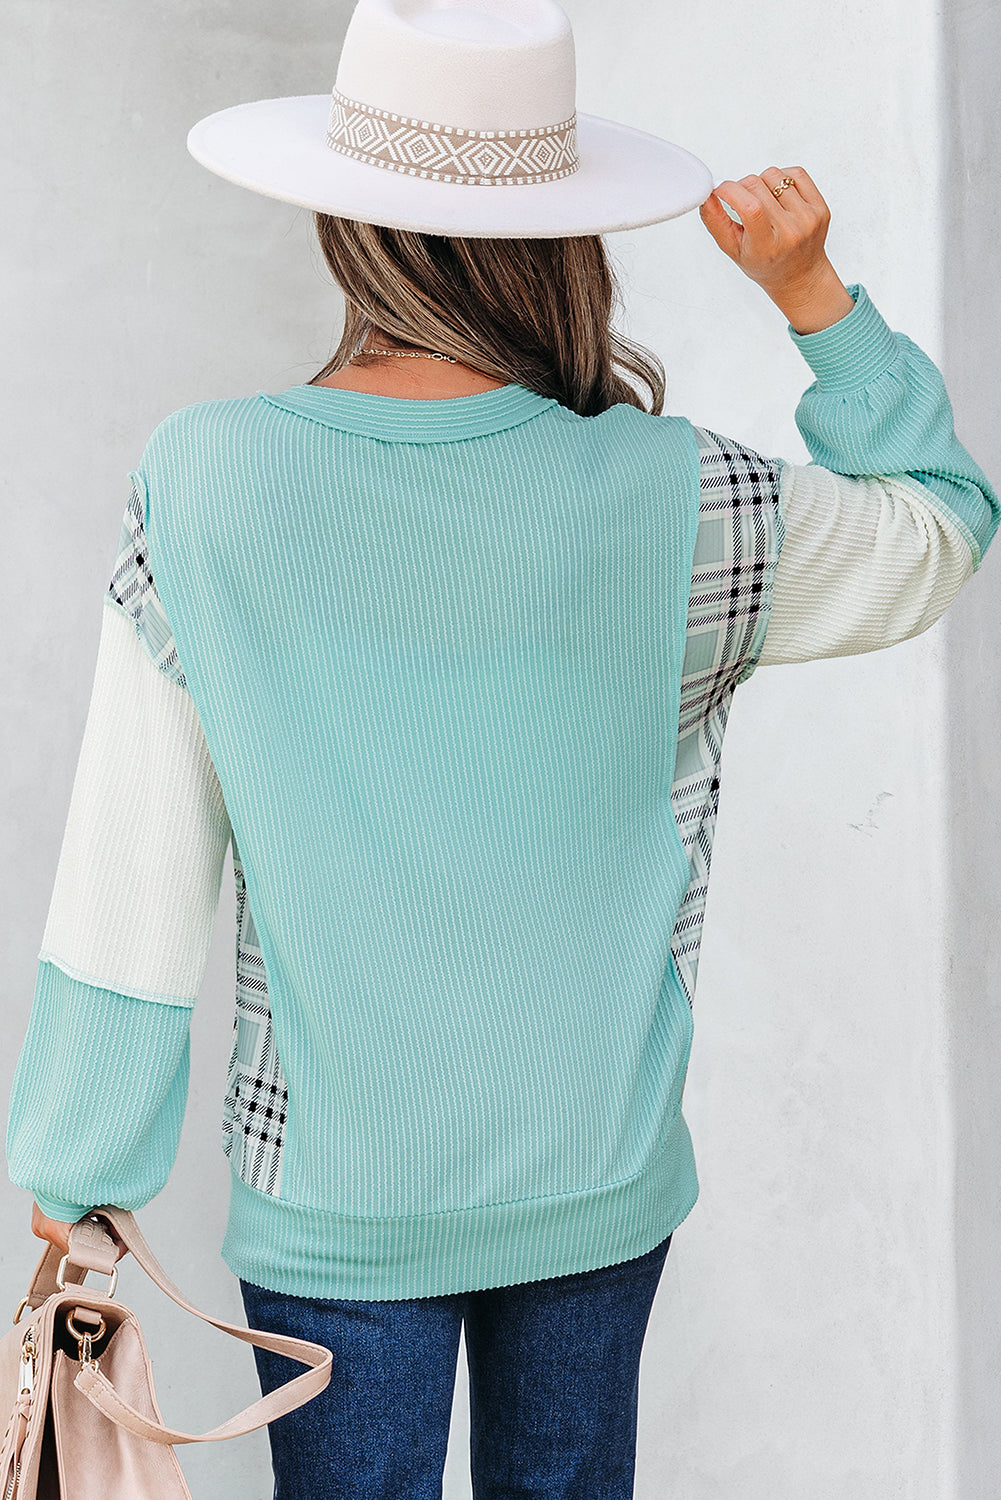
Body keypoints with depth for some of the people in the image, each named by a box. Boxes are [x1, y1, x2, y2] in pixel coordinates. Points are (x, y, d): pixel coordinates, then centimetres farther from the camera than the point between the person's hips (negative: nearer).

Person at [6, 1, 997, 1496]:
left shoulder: (202, 487, -18)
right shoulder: (670, 506, -17)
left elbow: (135, 867, -12)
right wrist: (812, 291, -2)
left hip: (337, 1188, -1)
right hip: (599, 1167, 1)